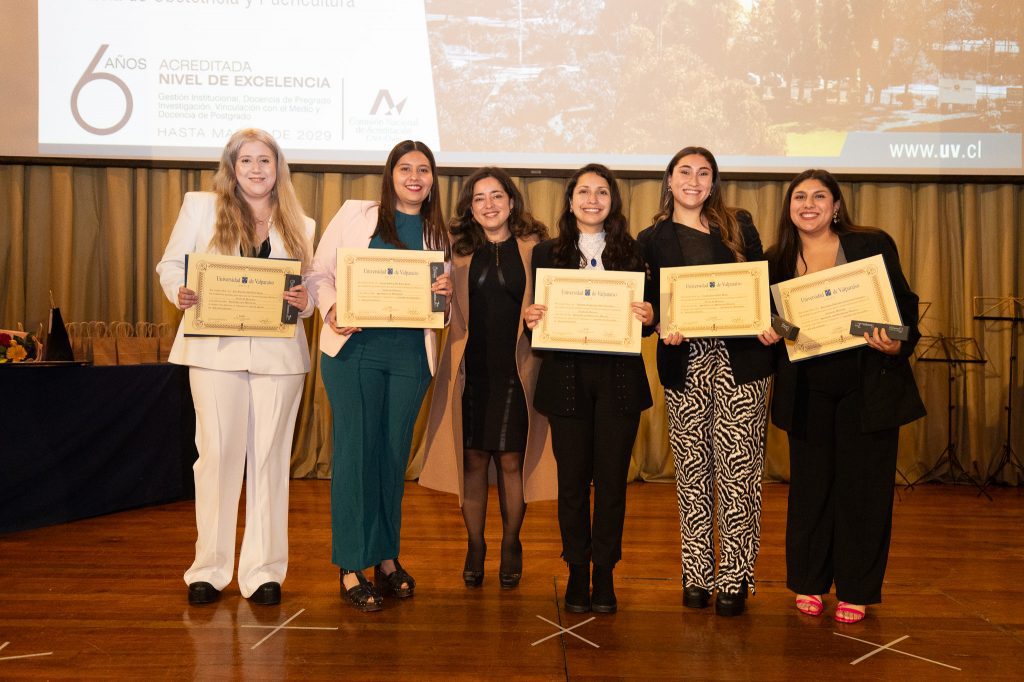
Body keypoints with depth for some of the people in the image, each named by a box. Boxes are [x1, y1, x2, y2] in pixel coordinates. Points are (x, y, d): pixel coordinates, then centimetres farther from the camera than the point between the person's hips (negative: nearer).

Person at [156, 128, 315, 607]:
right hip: (216, 348, -1)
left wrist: (305, 301, -11)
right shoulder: (201, 207, 9)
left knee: (269, 457, 4)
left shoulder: (299, 225, 13)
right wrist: (180, 292, -13)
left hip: (278, 352, 1)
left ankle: (263, 571, 12)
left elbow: (311, 288, 12)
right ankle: (209, 568, 13)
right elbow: (171, 264, 8)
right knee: (218, 454, 1)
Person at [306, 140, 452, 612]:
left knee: (394, 455, 10)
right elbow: (319, 272, 3)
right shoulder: (355, 214, 4)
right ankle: (352, 567, 10)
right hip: (355, 348, -3)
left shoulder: (437, 234, 12)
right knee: (356, 453, 0)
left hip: (410, 356, 3)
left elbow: (441, 308, 15)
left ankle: (386, 557, 24)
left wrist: (445, 293, -7)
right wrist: (332, 310, -15)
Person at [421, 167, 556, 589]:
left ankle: (511, 546, 23)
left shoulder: (534, 247, 5)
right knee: (473, 458, 4)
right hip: (471, 369, 2)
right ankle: (475, 547, 22)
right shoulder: (460, 251, 11)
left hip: (516, 369, -2)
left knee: (511, 460, 3)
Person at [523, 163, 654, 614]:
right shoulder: (547, 253, 8)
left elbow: (645, 318, 7)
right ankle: (577, 572, 19)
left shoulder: (632, 252, 8)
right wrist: (531, 318, -15)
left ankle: (605, 575, 17)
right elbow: (539, 316, 7)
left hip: (619, 379, 0)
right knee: (572, 479, 5)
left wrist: (647, 318, -14)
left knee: (612, 479, 4)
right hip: (567, 378, 0)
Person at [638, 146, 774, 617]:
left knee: (738, 470, -3)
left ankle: (735, 578, 7)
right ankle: (696, 574, 16)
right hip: (685, 363, 1)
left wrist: (768, 324, -9)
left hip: (740, 359, 0)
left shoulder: (739, 225, 11)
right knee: (692, 470, 5)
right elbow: (650, 305, 8)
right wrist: (664, 328, -12)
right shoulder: (652, 239, 10)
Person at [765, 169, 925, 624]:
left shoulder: (872, 245, -4)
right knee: (810, 487, 10)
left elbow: (906, 306, -3)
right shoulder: (778, 260, 2)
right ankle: (808, 584, 26)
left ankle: (856, 592, 19)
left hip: (868, 387, -2)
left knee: (863, 488, 5)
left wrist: (898, 346, -21)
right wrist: (769, 332, -10)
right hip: (808, 392, 2)